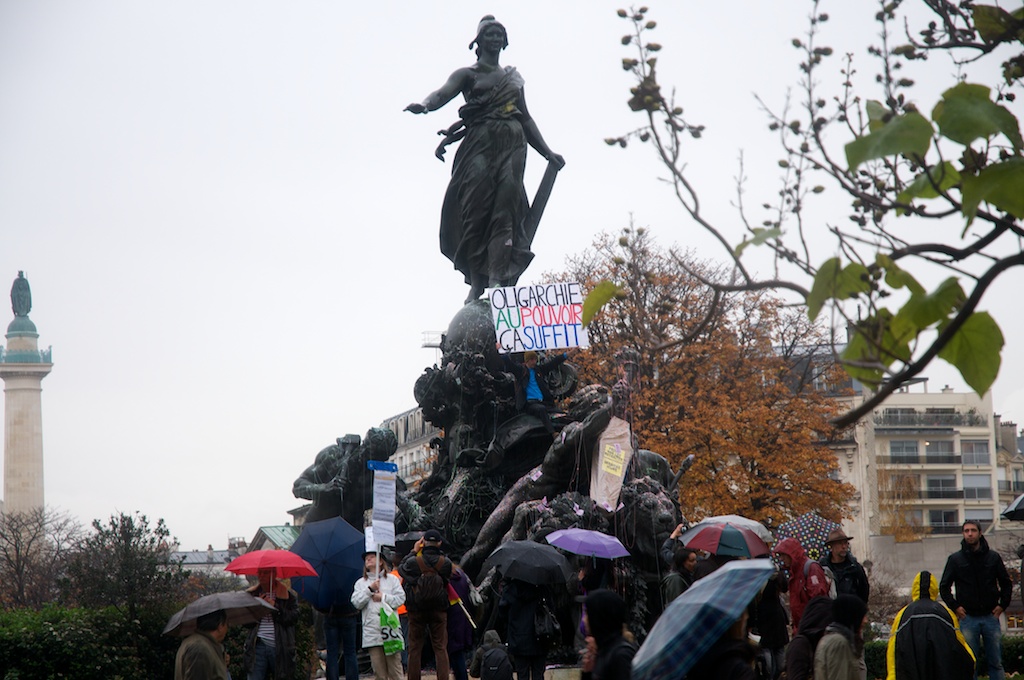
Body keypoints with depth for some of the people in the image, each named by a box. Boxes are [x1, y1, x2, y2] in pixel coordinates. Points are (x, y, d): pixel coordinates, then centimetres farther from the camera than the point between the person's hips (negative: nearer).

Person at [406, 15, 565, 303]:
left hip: (511, 146, 3)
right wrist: (425, 105, -30)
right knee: (476, 211, -12)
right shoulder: (468, 74, 11)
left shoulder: (514, 77, 25)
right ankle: (476, 283, -13)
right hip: (479, 144, -3)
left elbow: (526, 118, 28)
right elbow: (444, 92, -7)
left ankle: (498, 280, -23)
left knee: (506, 209, -13)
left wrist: (547, 153, 22)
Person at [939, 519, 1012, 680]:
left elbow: (1006, 583, 15)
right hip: (968, 618, -1)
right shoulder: (955, 559, 3)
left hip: (990, 617, 1)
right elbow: (944, 587, 8)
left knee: (996, 663, 4)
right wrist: (954, 606, -3)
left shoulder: (993, 557, 6)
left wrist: (1002, 605, 3)